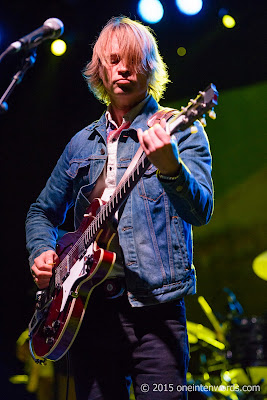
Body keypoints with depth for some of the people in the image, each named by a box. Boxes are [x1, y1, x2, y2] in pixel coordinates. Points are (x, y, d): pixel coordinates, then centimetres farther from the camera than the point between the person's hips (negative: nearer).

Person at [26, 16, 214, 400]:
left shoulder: (180, 129, 3)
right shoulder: (82, 143, 17)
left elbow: (201, 212, -12)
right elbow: (43, 211, 26)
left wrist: (170, 167, -32)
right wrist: (42, 253, 6)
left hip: (154, 309, -4)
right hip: (88, 307, 4)